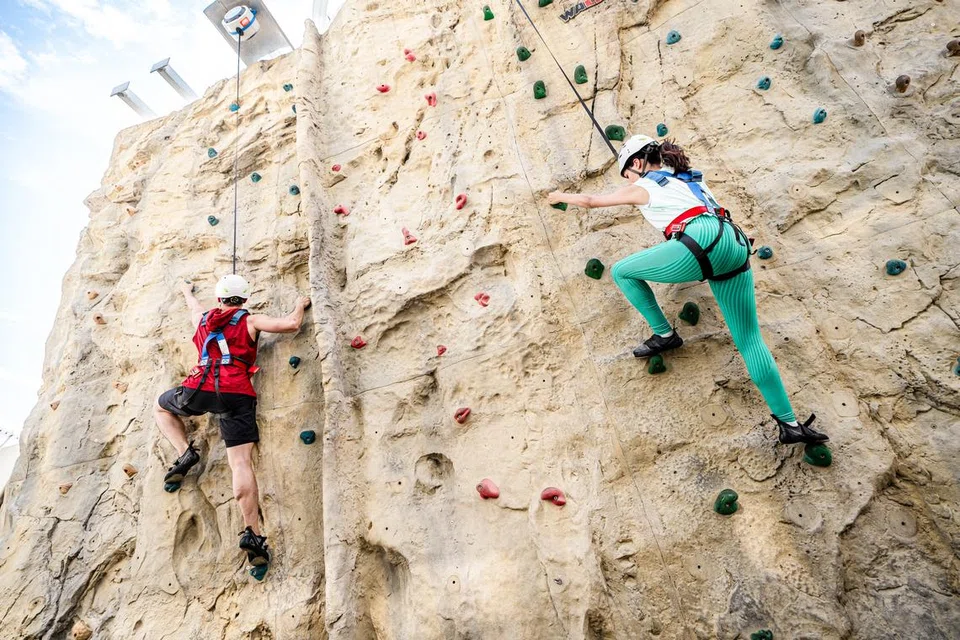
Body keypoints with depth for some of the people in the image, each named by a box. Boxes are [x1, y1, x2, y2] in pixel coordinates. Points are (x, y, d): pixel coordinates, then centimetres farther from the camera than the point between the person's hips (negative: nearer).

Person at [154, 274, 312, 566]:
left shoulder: (203, 319, 25)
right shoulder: (250, 321, 13)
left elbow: (193, 304, 50)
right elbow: (291, 324, 4)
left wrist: (187, 291, 73)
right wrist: (300, 305, 25)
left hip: (199, 390, 2)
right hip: (237, 395, -2)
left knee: (161, 406, 35)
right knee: (242, 462, -7)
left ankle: (185, 453, 13)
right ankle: (252, 533, -16)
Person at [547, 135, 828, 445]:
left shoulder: (643, 187, 17)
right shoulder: (691, 178, 34)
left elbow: (589, 201, 27)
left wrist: (560, 196, 44)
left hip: (704, 242, -7)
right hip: (736, 245, 8)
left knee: (621, 272, 12)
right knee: (750, 340, 9)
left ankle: (664, 335, 17)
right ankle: (790, 424, 6)